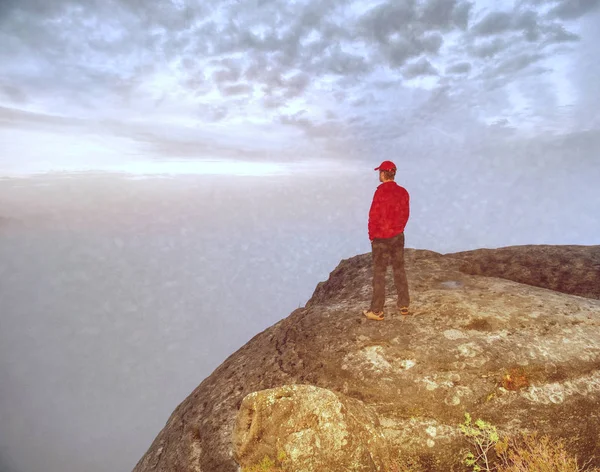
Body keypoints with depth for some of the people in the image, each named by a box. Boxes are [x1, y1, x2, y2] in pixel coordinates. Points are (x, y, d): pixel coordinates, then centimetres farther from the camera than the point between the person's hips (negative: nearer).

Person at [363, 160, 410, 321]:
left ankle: (377, 311, 9)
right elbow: (405, 214, 8)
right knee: (399, 270, 15)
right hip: (398, 236, 6)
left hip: (381, 238, -6)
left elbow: (374, 216, -15)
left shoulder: (381, 191, -18)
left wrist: (371, 235, -2)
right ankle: (404, 305, 24)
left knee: (379, 273, 1)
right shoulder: (403, 192, 1)